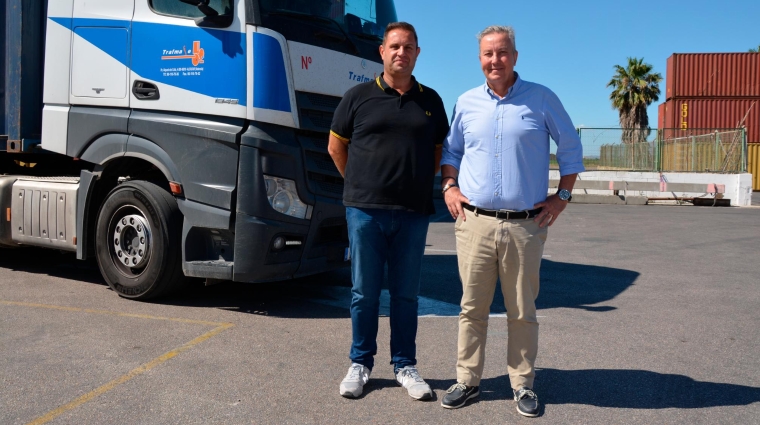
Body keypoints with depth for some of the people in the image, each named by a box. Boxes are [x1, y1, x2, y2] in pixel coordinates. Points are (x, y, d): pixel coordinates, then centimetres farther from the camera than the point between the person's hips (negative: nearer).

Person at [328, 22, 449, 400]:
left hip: (414, 213, 2)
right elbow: (336, 147, 10)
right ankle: (360, 364, 20)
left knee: (405, 294, 9)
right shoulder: (358, 96, 2)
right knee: (364, 293, 7)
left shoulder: (431, 101, 9)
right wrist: (361, 185, 9)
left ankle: (405, 366, 21)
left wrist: (422, 185, 8)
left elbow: (440, 151, 17)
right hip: (365, 211, -1)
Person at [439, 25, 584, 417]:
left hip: (525, 224, -1)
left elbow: (571, 149, 9)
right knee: (472, 307, 6)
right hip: (475, 221, 2)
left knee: (522, 311, 7)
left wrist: (561, 196, 2)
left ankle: (523, 384, 20)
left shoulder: (542, 99, 3)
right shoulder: (466, 103, 9)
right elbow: (451, 150, 20)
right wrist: (449, 186, 5)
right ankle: (467, 380, 18)